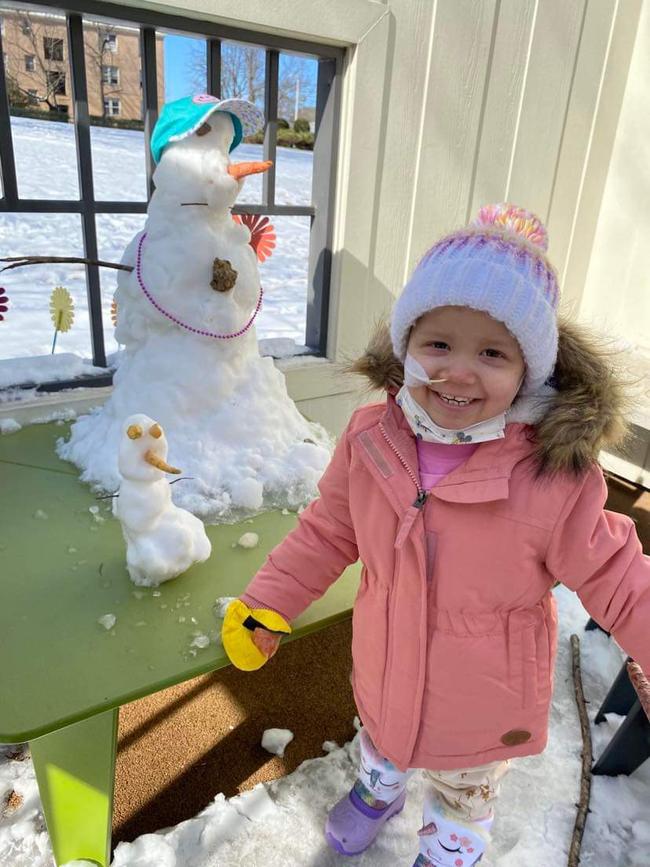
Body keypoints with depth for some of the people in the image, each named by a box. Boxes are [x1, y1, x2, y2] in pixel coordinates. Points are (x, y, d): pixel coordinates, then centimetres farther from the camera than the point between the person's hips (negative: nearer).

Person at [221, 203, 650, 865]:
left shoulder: (557, 475, -30)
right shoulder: (369, 440, -20)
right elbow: (328, 533, -5)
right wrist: (265, 606, -5)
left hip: (483, 713, -3)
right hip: (383, 680, 3)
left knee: (463, 801, 30)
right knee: (380, 744, 37)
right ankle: (378, 791, 73)